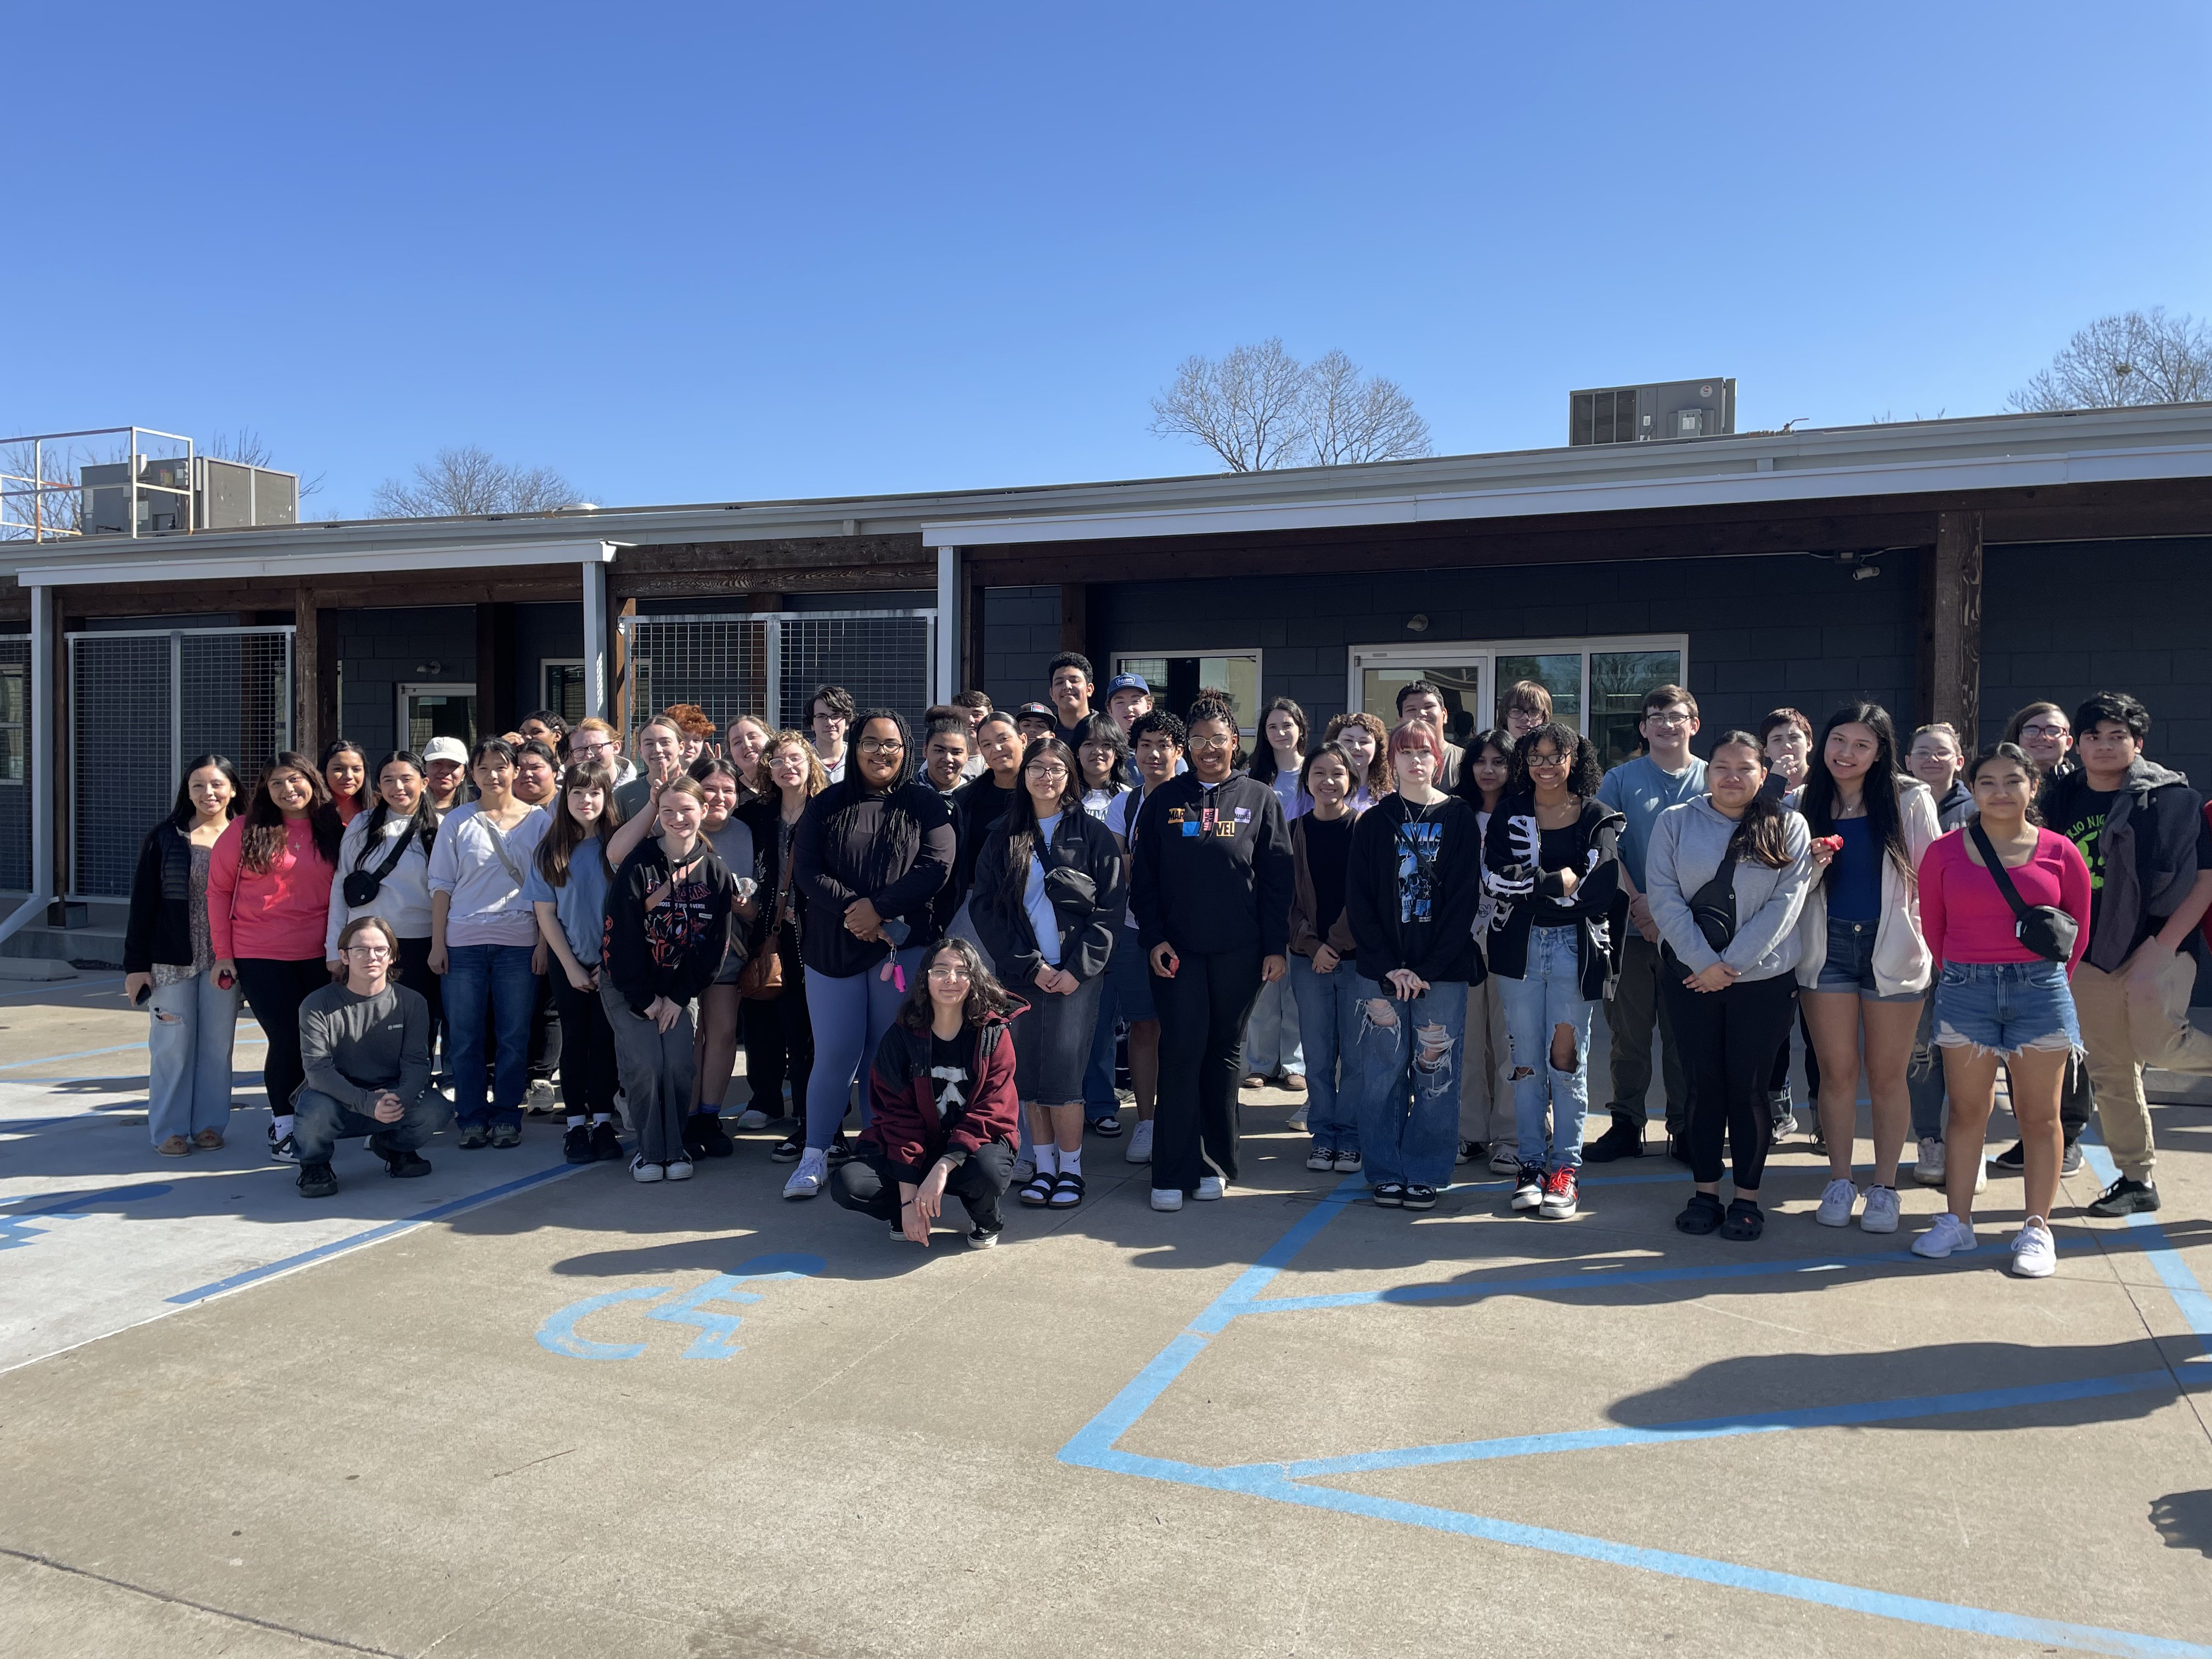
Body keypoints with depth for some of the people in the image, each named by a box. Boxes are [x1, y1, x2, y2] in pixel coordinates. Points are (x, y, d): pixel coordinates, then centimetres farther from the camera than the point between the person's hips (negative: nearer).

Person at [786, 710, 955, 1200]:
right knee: (834, 1054, -1)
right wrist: (851, 908, -15)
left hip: (903, 946, 0)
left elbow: (936, 865, -7)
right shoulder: (827, 805, 8)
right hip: (833, 948, 0)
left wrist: (879, 909, -15)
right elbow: (806, 867, -1)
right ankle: (816, 1156, 9)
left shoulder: (924, 805, 5)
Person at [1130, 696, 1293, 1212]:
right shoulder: (1163, 800, 6)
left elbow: (1277, 879, 3)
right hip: (1177, 950, 0)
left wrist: (1276, 947, -2)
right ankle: (1174, 1172, 0)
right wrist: (1153, 938, -5)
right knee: (1182, 1052, -5)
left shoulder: (1259, 800, 5)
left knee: (1224, 1053, 8)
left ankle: (1215, 1164, 19)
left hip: (1238, 951, 0)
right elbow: (1143, 876, 5)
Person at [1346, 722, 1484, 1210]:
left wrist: (1426, 969, -10)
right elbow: (1358, 899, 2)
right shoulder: (1373, 823, 7)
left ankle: (1425, 1174, 12)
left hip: (1444, 971, -1)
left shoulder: (1459, 819, 4)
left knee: (1436, 1073, 1)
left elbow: (1465, 899, -2)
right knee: (1384, 1073, 2)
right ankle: (1386, 1172, 13)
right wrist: (1390, 967, -9)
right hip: (1382, 970, 1)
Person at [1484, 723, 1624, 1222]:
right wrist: (1559, 881, -15)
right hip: (1518, 946, 2)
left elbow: (1600, 889, -11)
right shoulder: (1509, 815, 8)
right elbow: (1495, 876, -8)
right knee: (1526, 1061, 5)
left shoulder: (1598, 817, 3)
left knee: (1566, 1059, 0)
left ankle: (1565, 1167, 8)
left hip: (1575, 948, -1)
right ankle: (1530, 1163, 12)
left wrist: (1529, 884, -13)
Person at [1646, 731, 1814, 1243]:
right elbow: (1664, 895, -4)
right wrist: (1705, 962, -12)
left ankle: (1748, 1196, 14)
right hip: (1690, 974, 1)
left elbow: (1786, 902, -5)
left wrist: (1732, 963, -12)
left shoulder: (1789, 829, 2)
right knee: (1704, 1083, 6)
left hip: (1763, 978, -1)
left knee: (1748, 1086, 3)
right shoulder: (1675, 822, 3)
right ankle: (1705, 1191, 16)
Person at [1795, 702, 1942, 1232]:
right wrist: (1810, 867, -11)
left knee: (1887, 1075, 6)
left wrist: (1931, 943, -6)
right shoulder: (1802, 804, 4)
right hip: (1827, 947, 2)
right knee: (1837, 1072, 7)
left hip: (1892, 949, -1)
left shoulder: (1911, 801, -2)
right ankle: (1840, 1182, 18)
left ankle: (1884, 1187, 17)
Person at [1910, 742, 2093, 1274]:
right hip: (1964, 992, 0)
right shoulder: (1945, 851, 1)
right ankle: (1957, 1221, 15)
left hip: (2040, 990, 0)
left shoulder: (2059, 852, 1)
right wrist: (1961, 976, 11)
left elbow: (2078, 931, 11)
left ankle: (2036, 1229, 14)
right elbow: (1932, 925, 10)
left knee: (2039, 1116, 5)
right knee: (1967, 1111, 7)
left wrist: (2047, 981, 11)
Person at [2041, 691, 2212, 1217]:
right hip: (2091, 957, 5)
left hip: (2156, 942, -4)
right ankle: (2138, 1179, 21)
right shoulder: (2061, 800, 6)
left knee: (2156, 1041, -26)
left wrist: (2167, 943, -16)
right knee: (2110, 1071, 9)